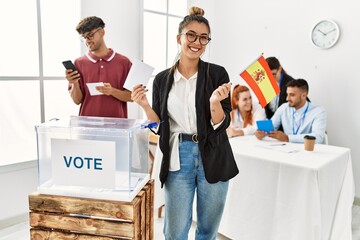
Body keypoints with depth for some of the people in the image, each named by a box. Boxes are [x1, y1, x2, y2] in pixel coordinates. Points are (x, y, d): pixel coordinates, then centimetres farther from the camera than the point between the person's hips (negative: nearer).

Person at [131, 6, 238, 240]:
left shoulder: (217, 73, -4)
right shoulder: (163, 79, 2)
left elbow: (222, 124, -6)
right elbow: (159, 125, 6)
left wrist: (215, 102, -25)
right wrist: (145, 105, -10)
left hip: (212, 158, 0)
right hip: (178, 158, 1)